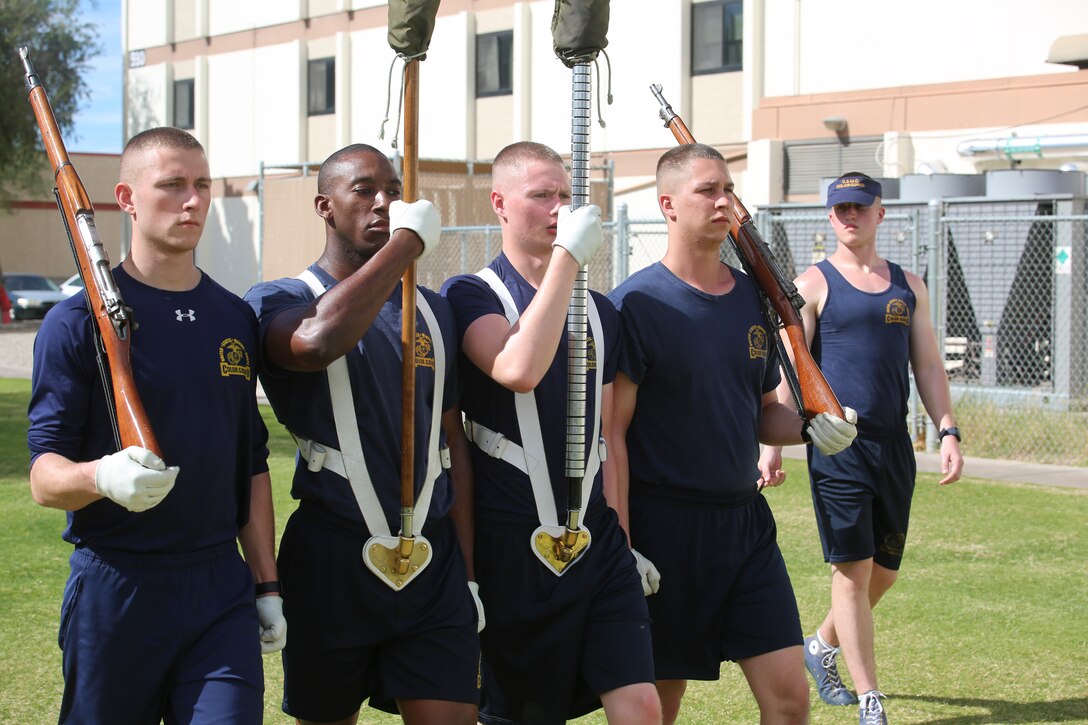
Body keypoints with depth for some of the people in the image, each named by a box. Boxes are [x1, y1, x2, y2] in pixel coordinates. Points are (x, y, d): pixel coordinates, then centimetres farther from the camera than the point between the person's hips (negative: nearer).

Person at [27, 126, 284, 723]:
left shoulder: (236, 319, 10)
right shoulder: (78, 321, -6)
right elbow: (44, 476, -10)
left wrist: (266, 586, 12)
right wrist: (102, 477, -31)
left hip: (221, 587, 4)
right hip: (113, 590, -3)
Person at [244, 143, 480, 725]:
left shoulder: (433, 312, 13)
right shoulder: (278, 302, -2)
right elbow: (319, 342, -28)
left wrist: (470, 568, 12)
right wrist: (408, 240, -21)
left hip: (433, 560, 3)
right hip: (332, 560, -3)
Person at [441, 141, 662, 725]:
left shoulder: (598, 310, 13)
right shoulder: (470, 296, -5)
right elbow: (519, 370, -26)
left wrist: (627, 538, 15)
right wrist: (568, 255, -23)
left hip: (598, 543, 5)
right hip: (511, 548, -4)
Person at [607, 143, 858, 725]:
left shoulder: (753, 298, 9)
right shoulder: (636, 304, -9)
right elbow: (611, 431, -11)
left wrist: (809, 428, -3)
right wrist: (621, 547, -16)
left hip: (746, 520, 5)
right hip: (664, 525, -5)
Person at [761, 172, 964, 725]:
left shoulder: (908, 285, 14)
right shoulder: (814, 284, 0)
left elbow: (928, 366, 15)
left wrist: (948, 431, 4)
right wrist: (772, 442, -13)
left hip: (893, 445, 5)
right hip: (836, 445, -5)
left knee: (885, 570, 11)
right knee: (854, 570, -6)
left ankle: (822, 646, 36)